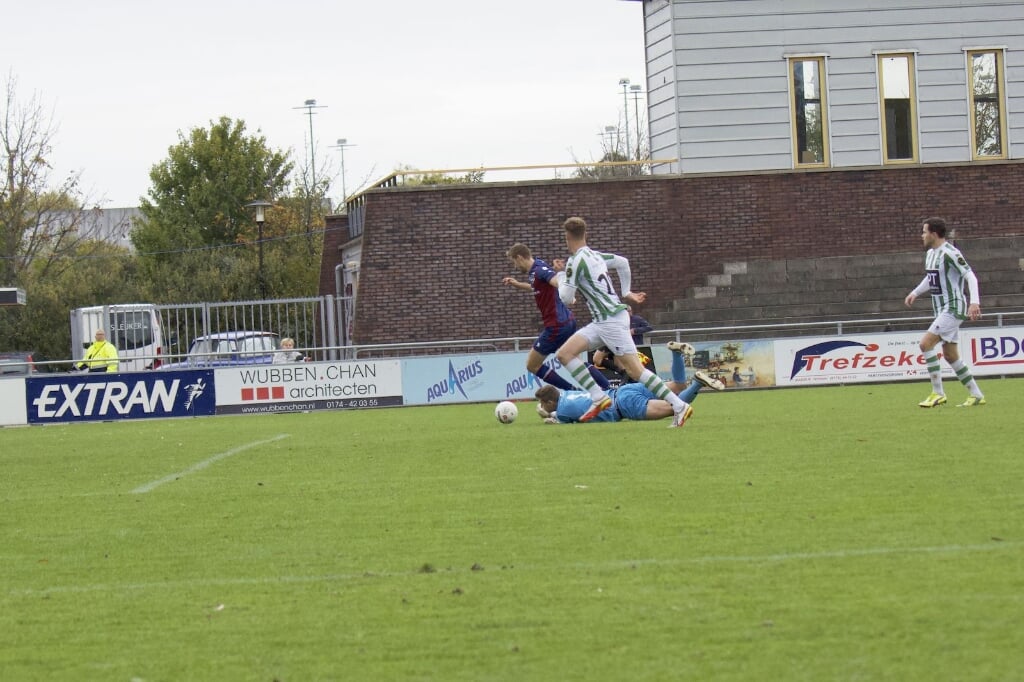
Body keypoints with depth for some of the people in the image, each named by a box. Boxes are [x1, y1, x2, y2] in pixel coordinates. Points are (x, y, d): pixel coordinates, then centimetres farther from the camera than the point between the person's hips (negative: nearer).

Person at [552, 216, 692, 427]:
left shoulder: (576, 262, -13)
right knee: (564, 353, 2)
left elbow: (565, 298, -12)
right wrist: (627, 293, 32)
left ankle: (679, 406, -10)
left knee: (634, 369, -10)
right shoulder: (595, 255, 13)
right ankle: (598, 398, -5)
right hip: (601, 322, 9)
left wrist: (561, 273, 5)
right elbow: (622, 262, 27)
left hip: (611, 320, -9)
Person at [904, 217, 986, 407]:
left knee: (926, 343, -18)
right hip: (942, 310, 10)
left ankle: (938, 393, -14)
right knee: (950, 355, 10)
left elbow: (970, 276, -21)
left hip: (953, 308, -10)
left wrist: (974, 302, -32)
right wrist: (915, 292, 18)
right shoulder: (930, 253, 11)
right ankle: (976, 395, 18)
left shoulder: (949, 253, -17)